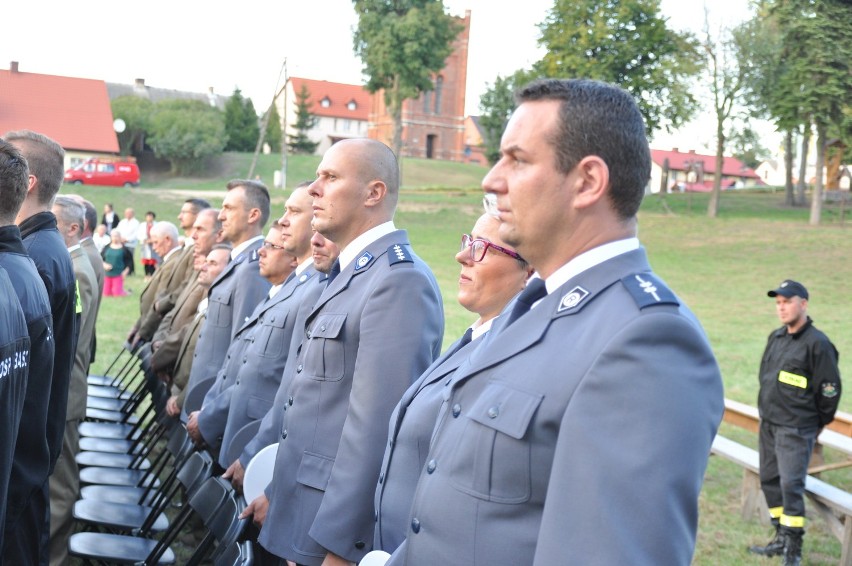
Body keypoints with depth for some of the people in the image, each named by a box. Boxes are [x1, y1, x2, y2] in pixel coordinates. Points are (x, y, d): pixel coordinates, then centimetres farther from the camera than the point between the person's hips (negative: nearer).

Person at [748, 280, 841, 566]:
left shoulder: (817, 344, -13)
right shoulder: (776, 337, 9)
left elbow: (830, 389, -10)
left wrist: (818, 424, 0)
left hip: (796, 429, -8)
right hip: (768, 424, 8)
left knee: (791, 485, -10)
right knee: (770, 480, 13)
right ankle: (781, 538, 26)